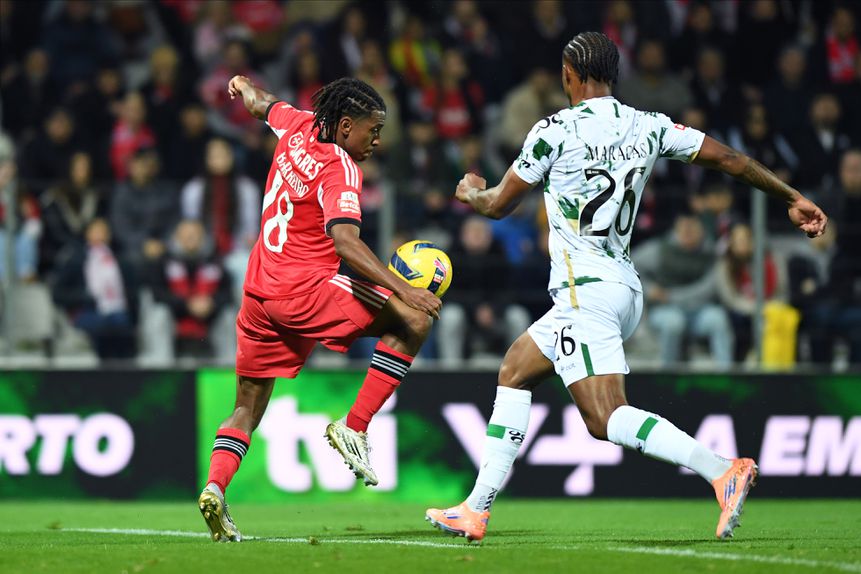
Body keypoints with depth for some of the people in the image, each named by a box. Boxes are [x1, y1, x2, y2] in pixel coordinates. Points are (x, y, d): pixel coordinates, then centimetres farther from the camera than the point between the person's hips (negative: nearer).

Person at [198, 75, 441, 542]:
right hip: (304, 289, -9)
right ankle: (353, 428, -8)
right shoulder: (339, 169, -14)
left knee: (248, 407, 15)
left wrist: (244, 86, 55)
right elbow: (345, 241, -28)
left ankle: (214, 486, -5)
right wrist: (401, 288, -35)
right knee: (412, 319, -8)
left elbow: (261, 105, 32)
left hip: (258, 291, 9)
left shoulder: (298, 127, 8)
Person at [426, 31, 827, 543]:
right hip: (626, 289, 8)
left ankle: (723, 471, -32)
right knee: (514, 372, 19)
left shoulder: (554, 131, -7)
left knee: (606, 418, -16)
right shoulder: (648, 127, 8)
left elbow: (499, 205, 4)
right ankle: (476, 510, 19)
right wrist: (792, 198, 24)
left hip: (585, 288, -8)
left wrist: (471, 192, 28)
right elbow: (727, 157, 12)